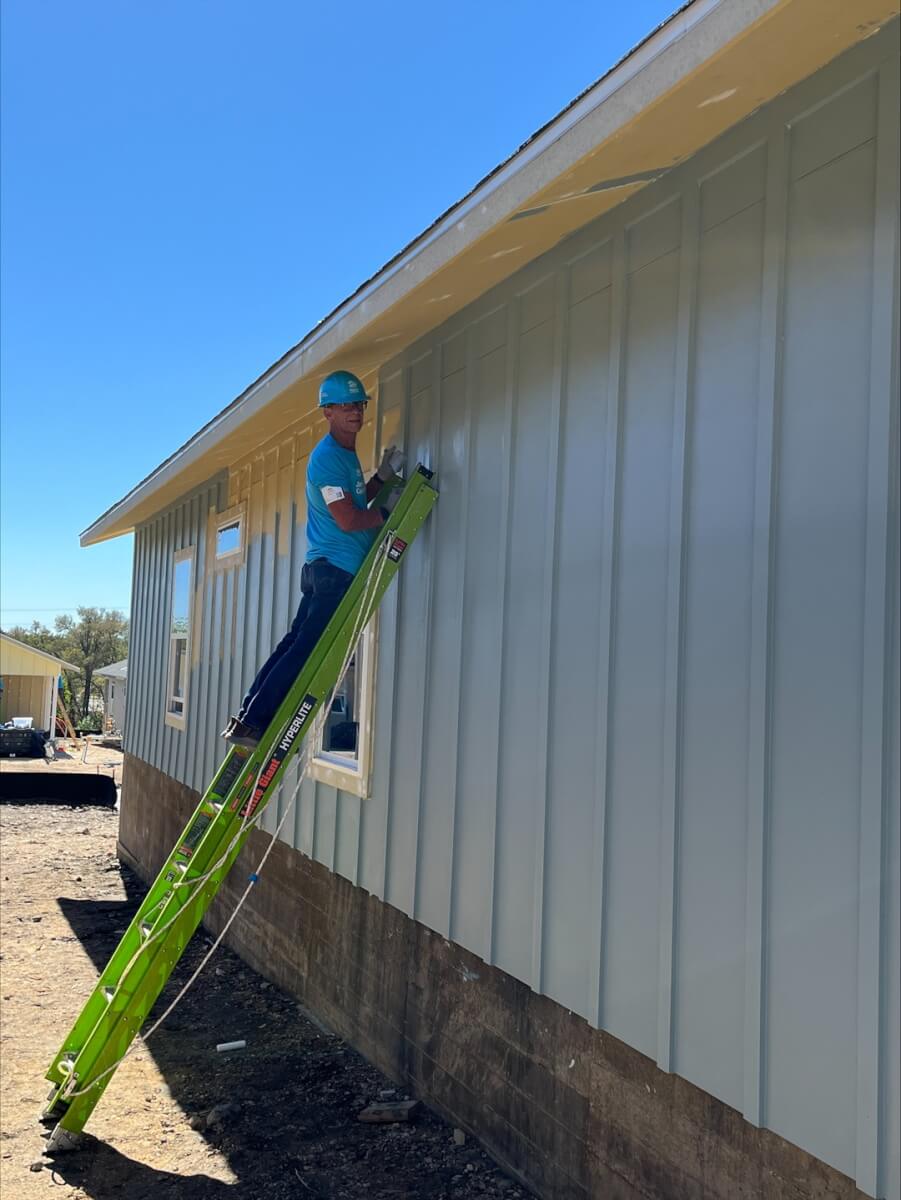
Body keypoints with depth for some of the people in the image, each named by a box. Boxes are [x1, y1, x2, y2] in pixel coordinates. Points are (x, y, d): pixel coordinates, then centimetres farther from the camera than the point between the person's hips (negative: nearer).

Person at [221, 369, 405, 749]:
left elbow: (356, 502, 28)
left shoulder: (347, 454, 19)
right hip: (336, 571, -10)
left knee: (294, 645, 10)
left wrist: (382, 477, 15)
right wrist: (389, 514, -5)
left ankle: (246, 719, 13)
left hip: (326, 570, 10)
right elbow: (348, 520, -18)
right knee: (304, 652, -10)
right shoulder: (328, 458, -14)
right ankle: (253, 724, -8)